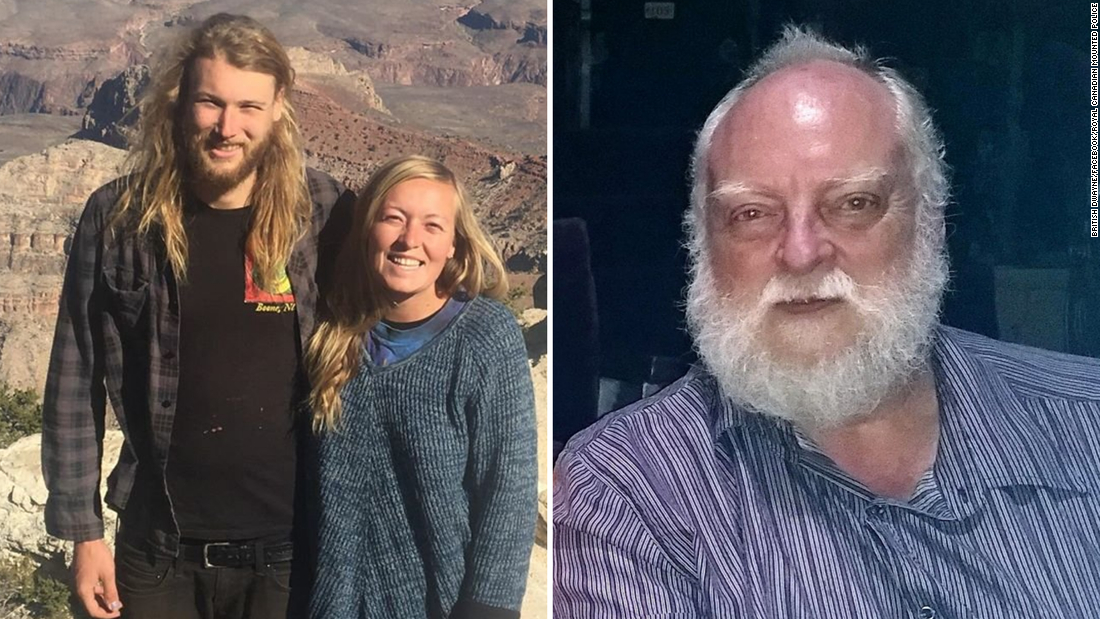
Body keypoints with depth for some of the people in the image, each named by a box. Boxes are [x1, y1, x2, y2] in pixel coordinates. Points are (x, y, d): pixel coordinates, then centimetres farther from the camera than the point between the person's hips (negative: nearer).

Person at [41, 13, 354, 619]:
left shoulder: (325, 213, -6)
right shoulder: (118, 216, -5)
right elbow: (76, 381, 0)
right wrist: (83, 528, 0)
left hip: (293, 546, -1)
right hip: (159, 548, 1)